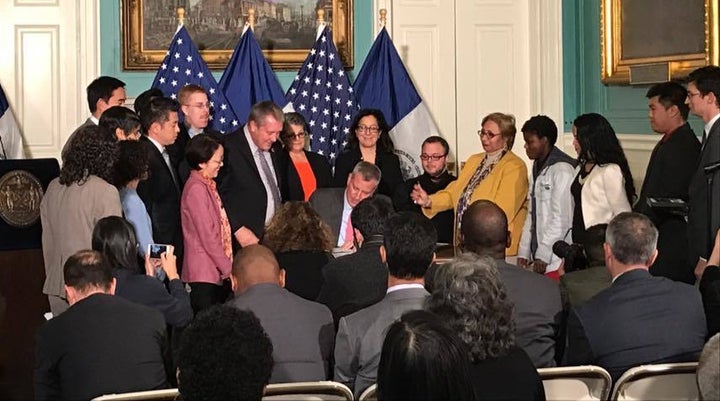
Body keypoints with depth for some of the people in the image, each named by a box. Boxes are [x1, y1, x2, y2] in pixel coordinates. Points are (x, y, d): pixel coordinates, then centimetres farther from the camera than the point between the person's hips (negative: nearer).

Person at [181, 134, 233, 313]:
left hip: (216, 271, 9)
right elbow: (207, 236, -16)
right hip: (204, 274, -9)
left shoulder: (207, 185, 16)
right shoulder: (196, 188, -13)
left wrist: (226, 266, 12)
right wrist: (228, 269, -11)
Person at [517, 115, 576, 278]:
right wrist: (524, 252, 13)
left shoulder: (562, 170, -10)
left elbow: (562, 218, -14)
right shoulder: (538, 169, 17)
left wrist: (543, 254, -13)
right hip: (539, 259, 8)